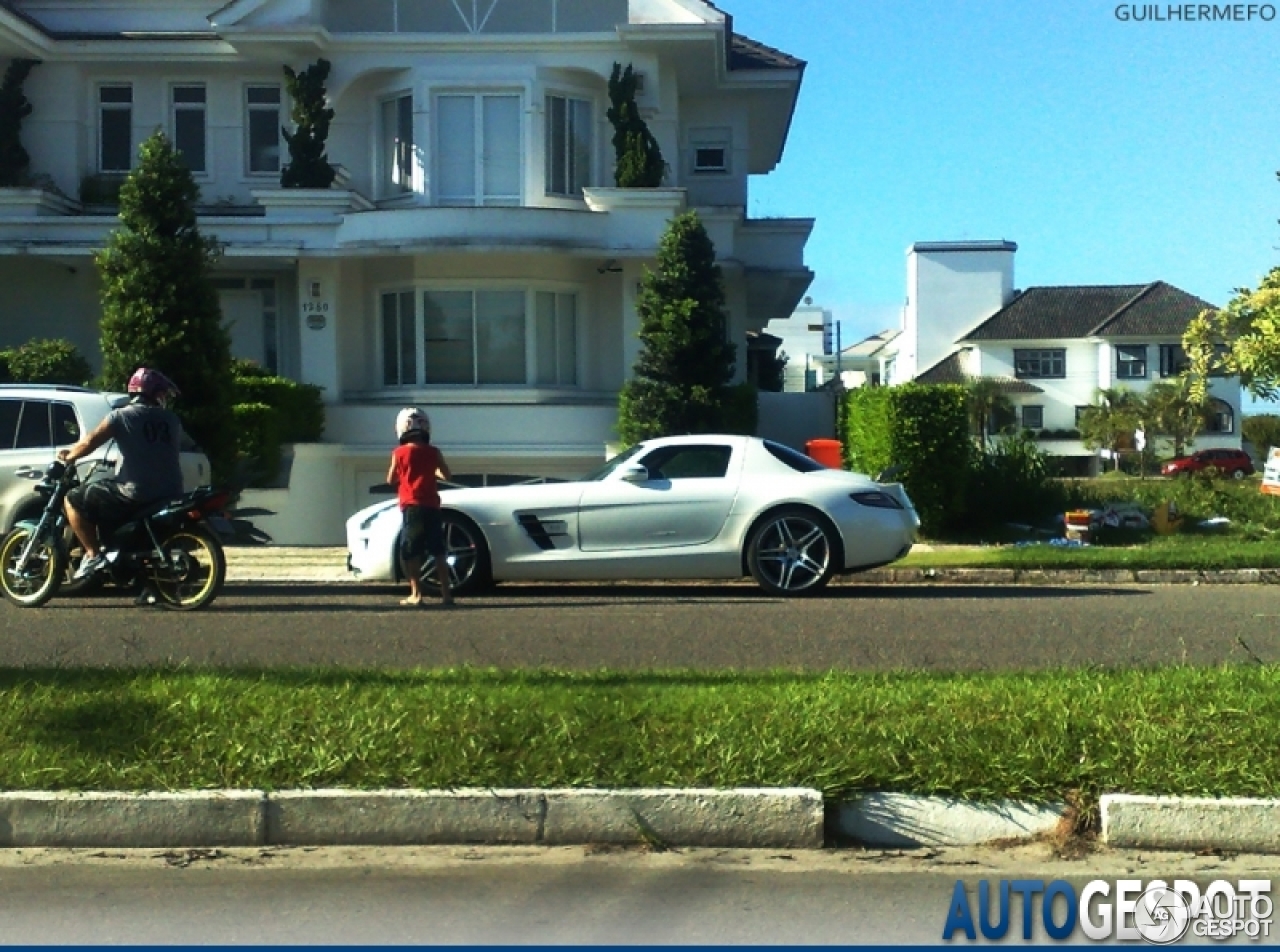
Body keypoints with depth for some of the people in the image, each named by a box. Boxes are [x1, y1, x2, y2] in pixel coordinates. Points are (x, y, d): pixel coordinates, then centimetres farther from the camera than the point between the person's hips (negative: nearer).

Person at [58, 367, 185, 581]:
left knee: (74, 500, 7)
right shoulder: (171, 419, 10)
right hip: (169, 495, 5)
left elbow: (89, 443, -7)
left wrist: (68, 456, 13)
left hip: (134, 493, -5)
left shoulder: (121, 416, -2)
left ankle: (93, 555, 0)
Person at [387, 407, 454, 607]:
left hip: (411, 506, -2)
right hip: (431, 506, 2)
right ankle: (446, 594, 4)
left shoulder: (399, 453, -1)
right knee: (438, 552, 7)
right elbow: (446, 475, 9)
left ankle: (416, 594, -4)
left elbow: (391, 479, 7)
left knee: (411, 552, 4)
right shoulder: (433, 452, 3)